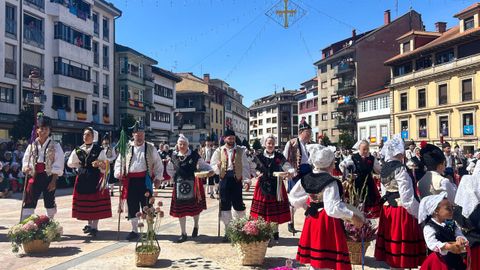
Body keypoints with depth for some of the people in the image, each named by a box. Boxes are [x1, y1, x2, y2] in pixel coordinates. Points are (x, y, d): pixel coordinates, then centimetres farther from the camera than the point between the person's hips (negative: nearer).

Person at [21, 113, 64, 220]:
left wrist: (53, 181, -11)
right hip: (34, 177, 2)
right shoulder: (32, 145, 8)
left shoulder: (55, 146, -2)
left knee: (49, 202, 10)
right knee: (29, 202, -3)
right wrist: (26, 168, -12)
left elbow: (58, 165, -6)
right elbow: (25, 161, 11)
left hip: (49, 177, -2)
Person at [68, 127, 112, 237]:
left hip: (95, 179, -4)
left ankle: (94, 227, 4)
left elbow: (105, 166, -4)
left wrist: (99, 164, -23)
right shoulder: (78, 150, 8)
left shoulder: (99, 150, -3)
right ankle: (89, 224, 22)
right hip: (82, 179, 4)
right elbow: (70, 163, 15)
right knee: (85, 202, 8)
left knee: (96, 203, -3)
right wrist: (81, 165, 5)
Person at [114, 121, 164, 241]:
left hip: (145, 180, -2)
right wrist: (118, 172, -4)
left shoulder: (151, 148, 5)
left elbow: (158, 164, 7)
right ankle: (134, 230, 20)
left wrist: (158, 178, 0)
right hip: (130, 180, 2)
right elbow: (119, 161, 13)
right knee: (132, 206, 7)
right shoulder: (127, 148, 8)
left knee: (146, 205, 0)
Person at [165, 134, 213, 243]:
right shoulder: (174, 156, 3)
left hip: (193, 184, -2)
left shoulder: (194, 155, -6)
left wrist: (210, 170, -20)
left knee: (195, 206, 9)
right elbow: (169, 169, 18)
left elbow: (203, 165, -2)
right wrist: (177, 176, 7)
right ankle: (183, 234, 15)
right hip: (179, 185, 2)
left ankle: (196, 226, 38)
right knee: (180, 209, 4)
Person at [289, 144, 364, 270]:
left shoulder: (306, 179, 3)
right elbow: (333, 208, -28)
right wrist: (352, 215, -23)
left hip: (311, 221, 8)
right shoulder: (330, 182, -19)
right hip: (327, 222, -7)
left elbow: (292, 197, 13)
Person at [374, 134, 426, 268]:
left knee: (393, 253, 16)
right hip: (401, 211, -9)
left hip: (387, 209, 9)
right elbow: (407, 197, -19)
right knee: (401, 252, 1)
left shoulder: (384, 168, 10)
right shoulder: (400, 168, -16)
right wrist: (419, 213, -10)